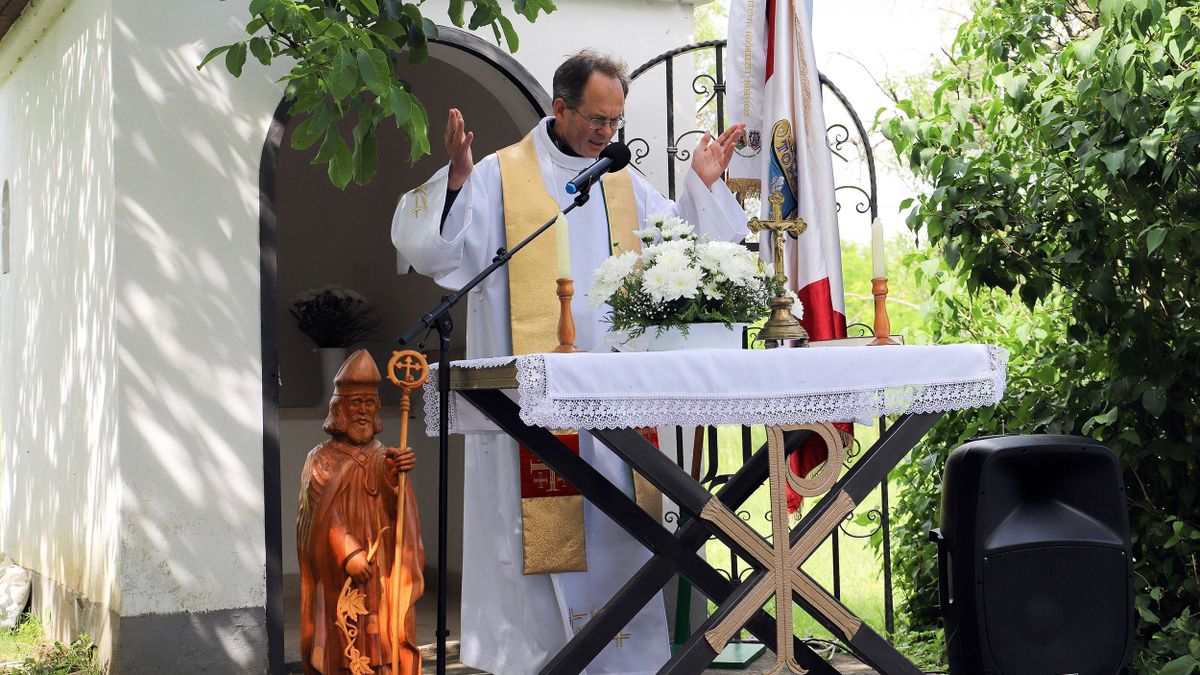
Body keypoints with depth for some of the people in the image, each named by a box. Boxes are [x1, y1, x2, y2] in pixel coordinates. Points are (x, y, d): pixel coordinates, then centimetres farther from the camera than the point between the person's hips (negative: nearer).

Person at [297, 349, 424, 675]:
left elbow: (398, 508, -6)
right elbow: (324, 513, -10)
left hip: (383, 577, 3)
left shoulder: (384, 458, 12)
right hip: (339, 581, -3)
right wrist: (348, 553, -25)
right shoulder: (322, 460, 3)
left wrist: (395, 474, -27)